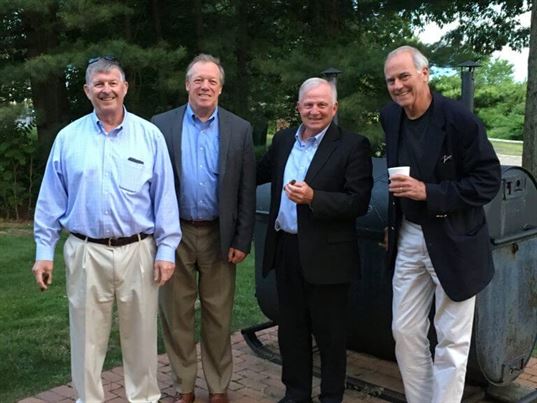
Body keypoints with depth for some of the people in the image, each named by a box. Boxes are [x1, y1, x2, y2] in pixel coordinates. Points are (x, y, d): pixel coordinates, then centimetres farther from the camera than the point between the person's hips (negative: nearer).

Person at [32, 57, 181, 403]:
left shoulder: (150, 135, 1)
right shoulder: (68, 137, 4)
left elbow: (165, 197, 0)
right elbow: (51, 200, 6)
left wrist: (166, 249, -4)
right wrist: (44, 251, 2)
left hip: (138, 251, 0)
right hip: (86, 253, 1)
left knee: (141, 335, 11)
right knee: (87, 337, 10)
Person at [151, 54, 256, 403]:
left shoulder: (240, 130, 2)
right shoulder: (162, 125, 1)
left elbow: (247, 191, 1)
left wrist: (242, 240, -3)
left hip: (219, 236, 0)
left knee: (219, 316, 10)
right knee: (177, 314, 9)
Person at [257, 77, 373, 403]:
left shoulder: (353, 145, -10)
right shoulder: (284, 140, 9)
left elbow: (359, 202, -16)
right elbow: (259, 174, 23)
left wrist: (313, 198, -26)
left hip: (326, 255, -6)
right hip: (285, 250, 6)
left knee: (330, 334, 9)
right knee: (290, 329, 18)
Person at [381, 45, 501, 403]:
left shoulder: (460, 120, -16)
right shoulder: (390, 116, 3)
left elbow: (489, 181, -14)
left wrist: (429, 192, -24)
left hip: (453, 242, -5)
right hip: (408, 237, 6)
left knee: (452, 341, 6)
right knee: (405, 331, 11)